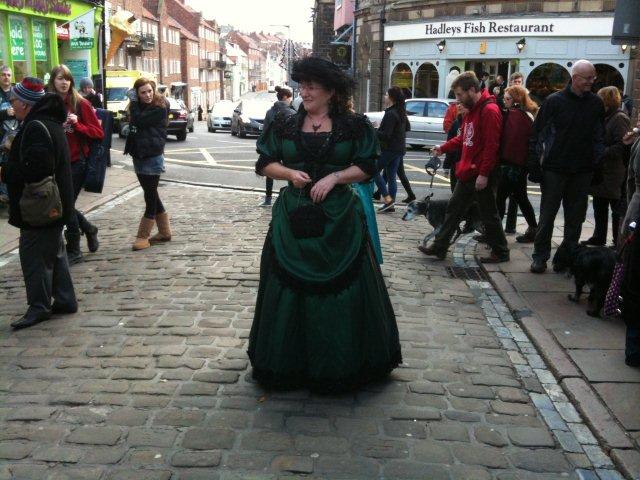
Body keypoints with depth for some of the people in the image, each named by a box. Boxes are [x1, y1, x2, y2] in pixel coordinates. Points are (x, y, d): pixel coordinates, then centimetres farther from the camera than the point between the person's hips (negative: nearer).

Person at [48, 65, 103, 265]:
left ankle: (74, 250, 15)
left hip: (77, 162, -4)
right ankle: (88, 228, 37)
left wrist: (77, 124, -20)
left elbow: (98, 132, -8)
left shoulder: (81, 104, -6)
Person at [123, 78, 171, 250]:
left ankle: (143, 236, 1)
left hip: (153, 157, -9)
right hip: (139, 157, 9)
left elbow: (138, 121, -21)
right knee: (151, 195, 12)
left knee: (150, 196, -3)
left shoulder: (159, 108, -12)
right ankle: (164, 232, 21)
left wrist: (133, 102, -11)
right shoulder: (138, 107, 12)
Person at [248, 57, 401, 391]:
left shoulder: (353, 126, 0)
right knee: (290, 287, 5)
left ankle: (341, 362, 19)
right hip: (293, 219, 2)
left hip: (338, 219, -2)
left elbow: (367, 167, 0)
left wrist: (334, 176, -14)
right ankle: (289, 361, 20)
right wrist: (291, 173, -9)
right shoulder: (285, 126, 6)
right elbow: (264, 164, 9)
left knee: (342, 287, 2)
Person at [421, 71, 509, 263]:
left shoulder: (489, 110, -17)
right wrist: (443, 148, 12)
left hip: (481, 176, -9)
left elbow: (491, 145, -22)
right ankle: (439, 247, 21)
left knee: (488, 215, 3)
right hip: (467, 173, 9)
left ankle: (500, 252, 18)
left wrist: (484, 174, -23)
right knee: (453, 209, 13)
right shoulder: (471, 110, 13)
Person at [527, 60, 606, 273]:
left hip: (582, 171, 3)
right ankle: (540, 256, 14)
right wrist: (534, 165, -8)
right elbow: (537, 134, -4)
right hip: (554, 169, -3)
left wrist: (598, 164, 4)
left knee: (576, 217, 8)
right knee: (547, 215, 4)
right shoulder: (554, 101, -5)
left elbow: (600, 136, 11)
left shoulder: (596, 103, 5)